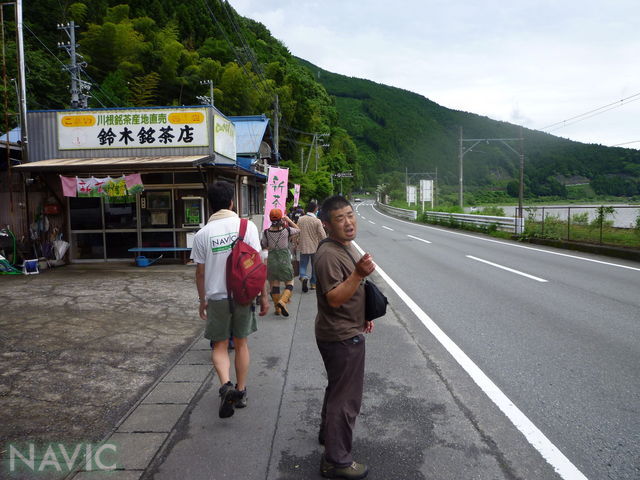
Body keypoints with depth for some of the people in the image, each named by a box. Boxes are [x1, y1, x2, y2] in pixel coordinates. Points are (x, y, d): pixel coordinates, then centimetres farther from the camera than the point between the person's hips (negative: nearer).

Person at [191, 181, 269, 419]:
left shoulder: (202, 234, -4)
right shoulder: (247, 226, -7)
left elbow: (200, 272, 1)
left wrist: (203, 300, 15)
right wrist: (263, 295, 0)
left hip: (216, 297, 0)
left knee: (220, 346, 13)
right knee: (241, 343, 16)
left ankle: (226, 384, -10)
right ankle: (240, 392, 26)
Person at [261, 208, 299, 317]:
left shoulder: (266, 232, -6)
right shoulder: (287, 230, -11)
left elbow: (264, 246, 7)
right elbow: (297, 230, 8)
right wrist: (289, 220, 11)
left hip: (271, 260, 3)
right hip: (284, 260, -2)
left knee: (275, 283, 13)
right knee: (289, 283, 10)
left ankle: (277, 308, 18)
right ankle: (283, 300, -14)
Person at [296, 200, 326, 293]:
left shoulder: (300, 219, -4)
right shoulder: (317, 221, -15)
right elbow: (323, 236, -15)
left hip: (303, 247, 2)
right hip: (315, 247, -2)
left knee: (303, 265, 12)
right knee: (315, 266, 13)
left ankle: (303, 277, -15)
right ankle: (313, 284, 20)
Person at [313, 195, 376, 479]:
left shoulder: (346, 246, 9)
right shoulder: (328, 254, -24)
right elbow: (334, 298, -29)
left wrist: (364, 315, 19)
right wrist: (359, 274, -39)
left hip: (346, 332, 11)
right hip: (341, 337, -11)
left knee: (338, 388, 26)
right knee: (346, 397, 0)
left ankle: (328, 433, 46)